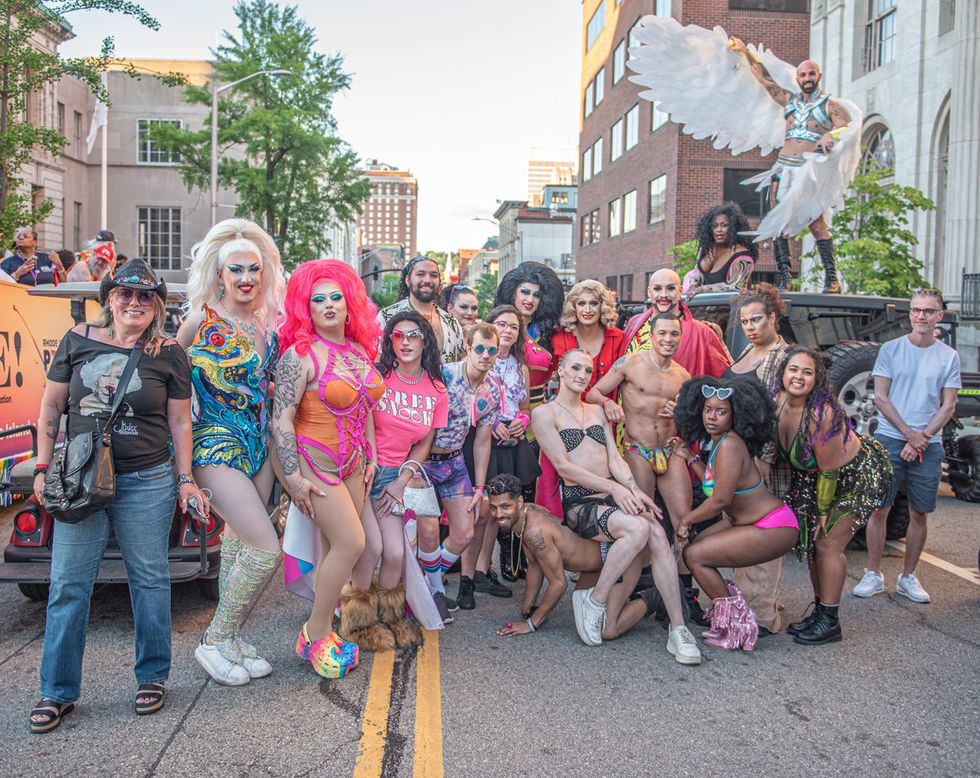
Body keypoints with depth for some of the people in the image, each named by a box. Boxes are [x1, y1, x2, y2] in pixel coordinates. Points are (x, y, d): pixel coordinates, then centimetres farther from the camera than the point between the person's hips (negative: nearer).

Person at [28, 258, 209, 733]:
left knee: (149, 580, 7)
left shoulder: (168, 354, 1)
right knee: (68, 585, 4)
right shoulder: (78, 342, 4)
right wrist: (43, 469, 5)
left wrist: (185, 479, 2)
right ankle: (57, 692, 17)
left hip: (147, 484, -1)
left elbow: (179, 421, 4)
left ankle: (152, 677, 22)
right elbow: (51, 408, 9)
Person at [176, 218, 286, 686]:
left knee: (238, 542, 13)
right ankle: (215, 642, 8)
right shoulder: (202, 319, -10)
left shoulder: (267, 323, 6)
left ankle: (229, 639, 27)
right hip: (216, 445, -6)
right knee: (266, 548, -11)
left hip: (258, 444, 6)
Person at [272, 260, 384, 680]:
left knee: (334, 547, 9)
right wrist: (294, 478, -18)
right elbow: (281, 418, -16)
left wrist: (371, 455, 14)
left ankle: (323, 630, 21)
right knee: (351, 542, -10)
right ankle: (315, 635, 6)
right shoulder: (300, 354, -14)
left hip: (351, 459, 7)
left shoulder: (359, 350, 7)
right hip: (313, 459, -7)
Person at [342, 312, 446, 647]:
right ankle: (358, 620, 9)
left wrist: (401, 482, -1)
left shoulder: (437, 392, 4)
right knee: (373, 546, -15)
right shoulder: (377, 377, -8)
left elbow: (423, 445, 9)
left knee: (396, 552, -6)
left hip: (393, 474, 4)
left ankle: (388, 617, 22)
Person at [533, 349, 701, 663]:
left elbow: (615, 459, 14)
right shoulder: (544, 413, 3)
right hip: (578, 501, -5)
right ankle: (595, 600, -13)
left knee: (657, 534, -25)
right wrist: (613, 487, -15)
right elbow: (563, 466, -7)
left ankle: (678, 629, -23)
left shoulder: (597, 411, 22)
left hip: (615, 494, 5)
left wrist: (635, 490, -5)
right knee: (638, 528, -32)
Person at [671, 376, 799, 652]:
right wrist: (690, 457, 17)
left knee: (694, 555, -11)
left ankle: (736, 628, 2)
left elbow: (720, 499, -23)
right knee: (692, 545, 11)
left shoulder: (729, 445, -22)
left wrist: (685, 521, -10)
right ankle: (725, 609, 22)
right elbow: (714, 483, 14)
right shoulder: (715, 442, 6)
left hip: (773, 530, -10)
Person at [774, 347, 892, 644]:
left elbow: (829, 470, -24)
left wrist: (824, 511, -14)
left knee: (828, 544, -8)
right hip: (814, 475, 8)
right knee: (811, 542, 9)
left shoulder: (821, 414, -34)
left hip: (859, 474, -7)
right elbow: (778, 447, 4)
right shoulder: (778, 401, -13)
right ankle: (819, 612, 24)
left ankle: (829, 623, 6)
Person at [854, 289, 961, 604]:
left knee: (919, 515, 6)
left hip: (929, 445, 1)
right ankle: (873, 574, 10)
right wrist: (909, 433, -9)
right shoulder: (891, 349, 2)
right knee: (879, 510, -1)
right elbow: (880, 398, -2)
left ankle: (908, 577, 18)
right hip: (890, 440, -1)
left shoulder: (948, 357, 5)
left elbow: (948, 406, 2)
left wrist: (922, 439, -10)